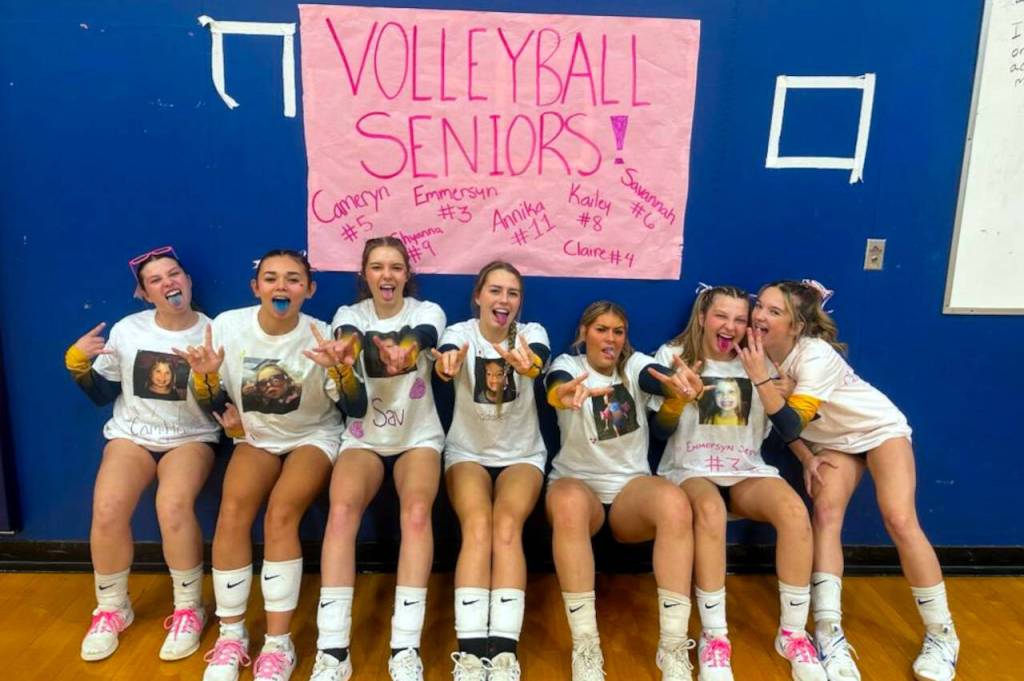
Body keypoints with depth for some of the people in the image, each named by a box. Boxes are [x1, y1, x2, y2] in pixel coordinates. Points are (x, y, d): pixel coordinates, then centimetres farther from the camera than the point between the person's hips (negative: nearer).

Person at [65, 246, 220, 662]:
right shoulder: (126, 330, 1)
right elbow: (102, 395, 10)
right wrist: (77, 364, -7)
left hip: (190, 437, -2)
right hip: (131, 434, 3)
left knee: (174, 506, -31)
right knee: (107, 511, -23)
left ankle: (189, 609, -9)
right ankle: (111, 609, 5)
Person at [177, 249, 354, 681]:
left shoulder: (321, 335, -16)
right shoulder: (228, 325, -11)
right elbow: (211, 404, -1)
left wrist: (338, 369, -34)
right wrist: (205, 374, -23)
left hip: (313, 436, -2)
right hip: (256, 436, 3)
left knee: (280, 514, -25)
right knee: (232, 511, -22)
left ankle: (278, 644, -11)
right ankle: (231, 635, -2)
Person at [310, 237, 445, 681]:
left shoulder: (427, 312, -2)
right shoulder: (349, 315, 2)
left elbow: (420, 339, -26)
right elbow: (349, 342, -22)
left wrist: (407, 352, -52)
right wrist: (347, 353, -48)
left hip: (419, 438, -1)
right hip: (364, 439, 1)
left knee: (417, 511, -30)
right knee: (341, 509, -29)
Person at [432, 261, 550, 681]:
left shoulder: (531, 333, -6)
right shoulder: (460, 332, -7)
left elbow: (539, 359, -31)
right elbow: (446, 355, -31)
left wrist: (529, 364, -56)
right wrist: (447, 364, -57)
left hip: (522, 455, 0)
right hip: (467, 453, 0)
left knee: (507, 525, -27)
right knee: (477, 526, -27)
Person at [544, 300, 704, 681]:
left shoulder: (636, 366, 5)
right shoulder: (568, 365, 1)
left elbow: (664, 380, -19)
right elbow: (555, 387, -25)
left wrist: (682, 383, -46)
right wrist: (566, 394, -52)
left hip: (631, 485, 2)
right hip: (577, 481, -1)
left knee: (675, 502, -32)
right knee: (568, 504, -38)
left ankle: (674, 649, -27)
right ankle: (586, 649, -31)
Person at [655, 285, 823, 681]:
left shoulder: (760, 361, 10)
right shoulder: (673, 355, 2)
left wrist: (760, 374, -12)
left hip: (746, 472, 3)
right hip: (690, 470, -2)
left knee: (794, 510, -28)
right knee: (710, 509, -37)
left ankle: (792, 633, -11)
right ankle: (714, 637, -24)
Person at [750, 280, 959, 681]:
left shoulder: (815, 356, -32)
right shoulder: (761, 352, -12)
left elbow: (791, 424, -38)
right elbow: (783, 421, 1)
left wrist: (760, 378, -47)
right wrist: (806, 457, -10)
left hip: (879, 428, -5)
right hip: (833, 441, 5)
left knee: (899, 519, -20)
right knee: (826, 512, -18)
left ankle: (942, 635, -2)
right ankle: (829, 637, -21)